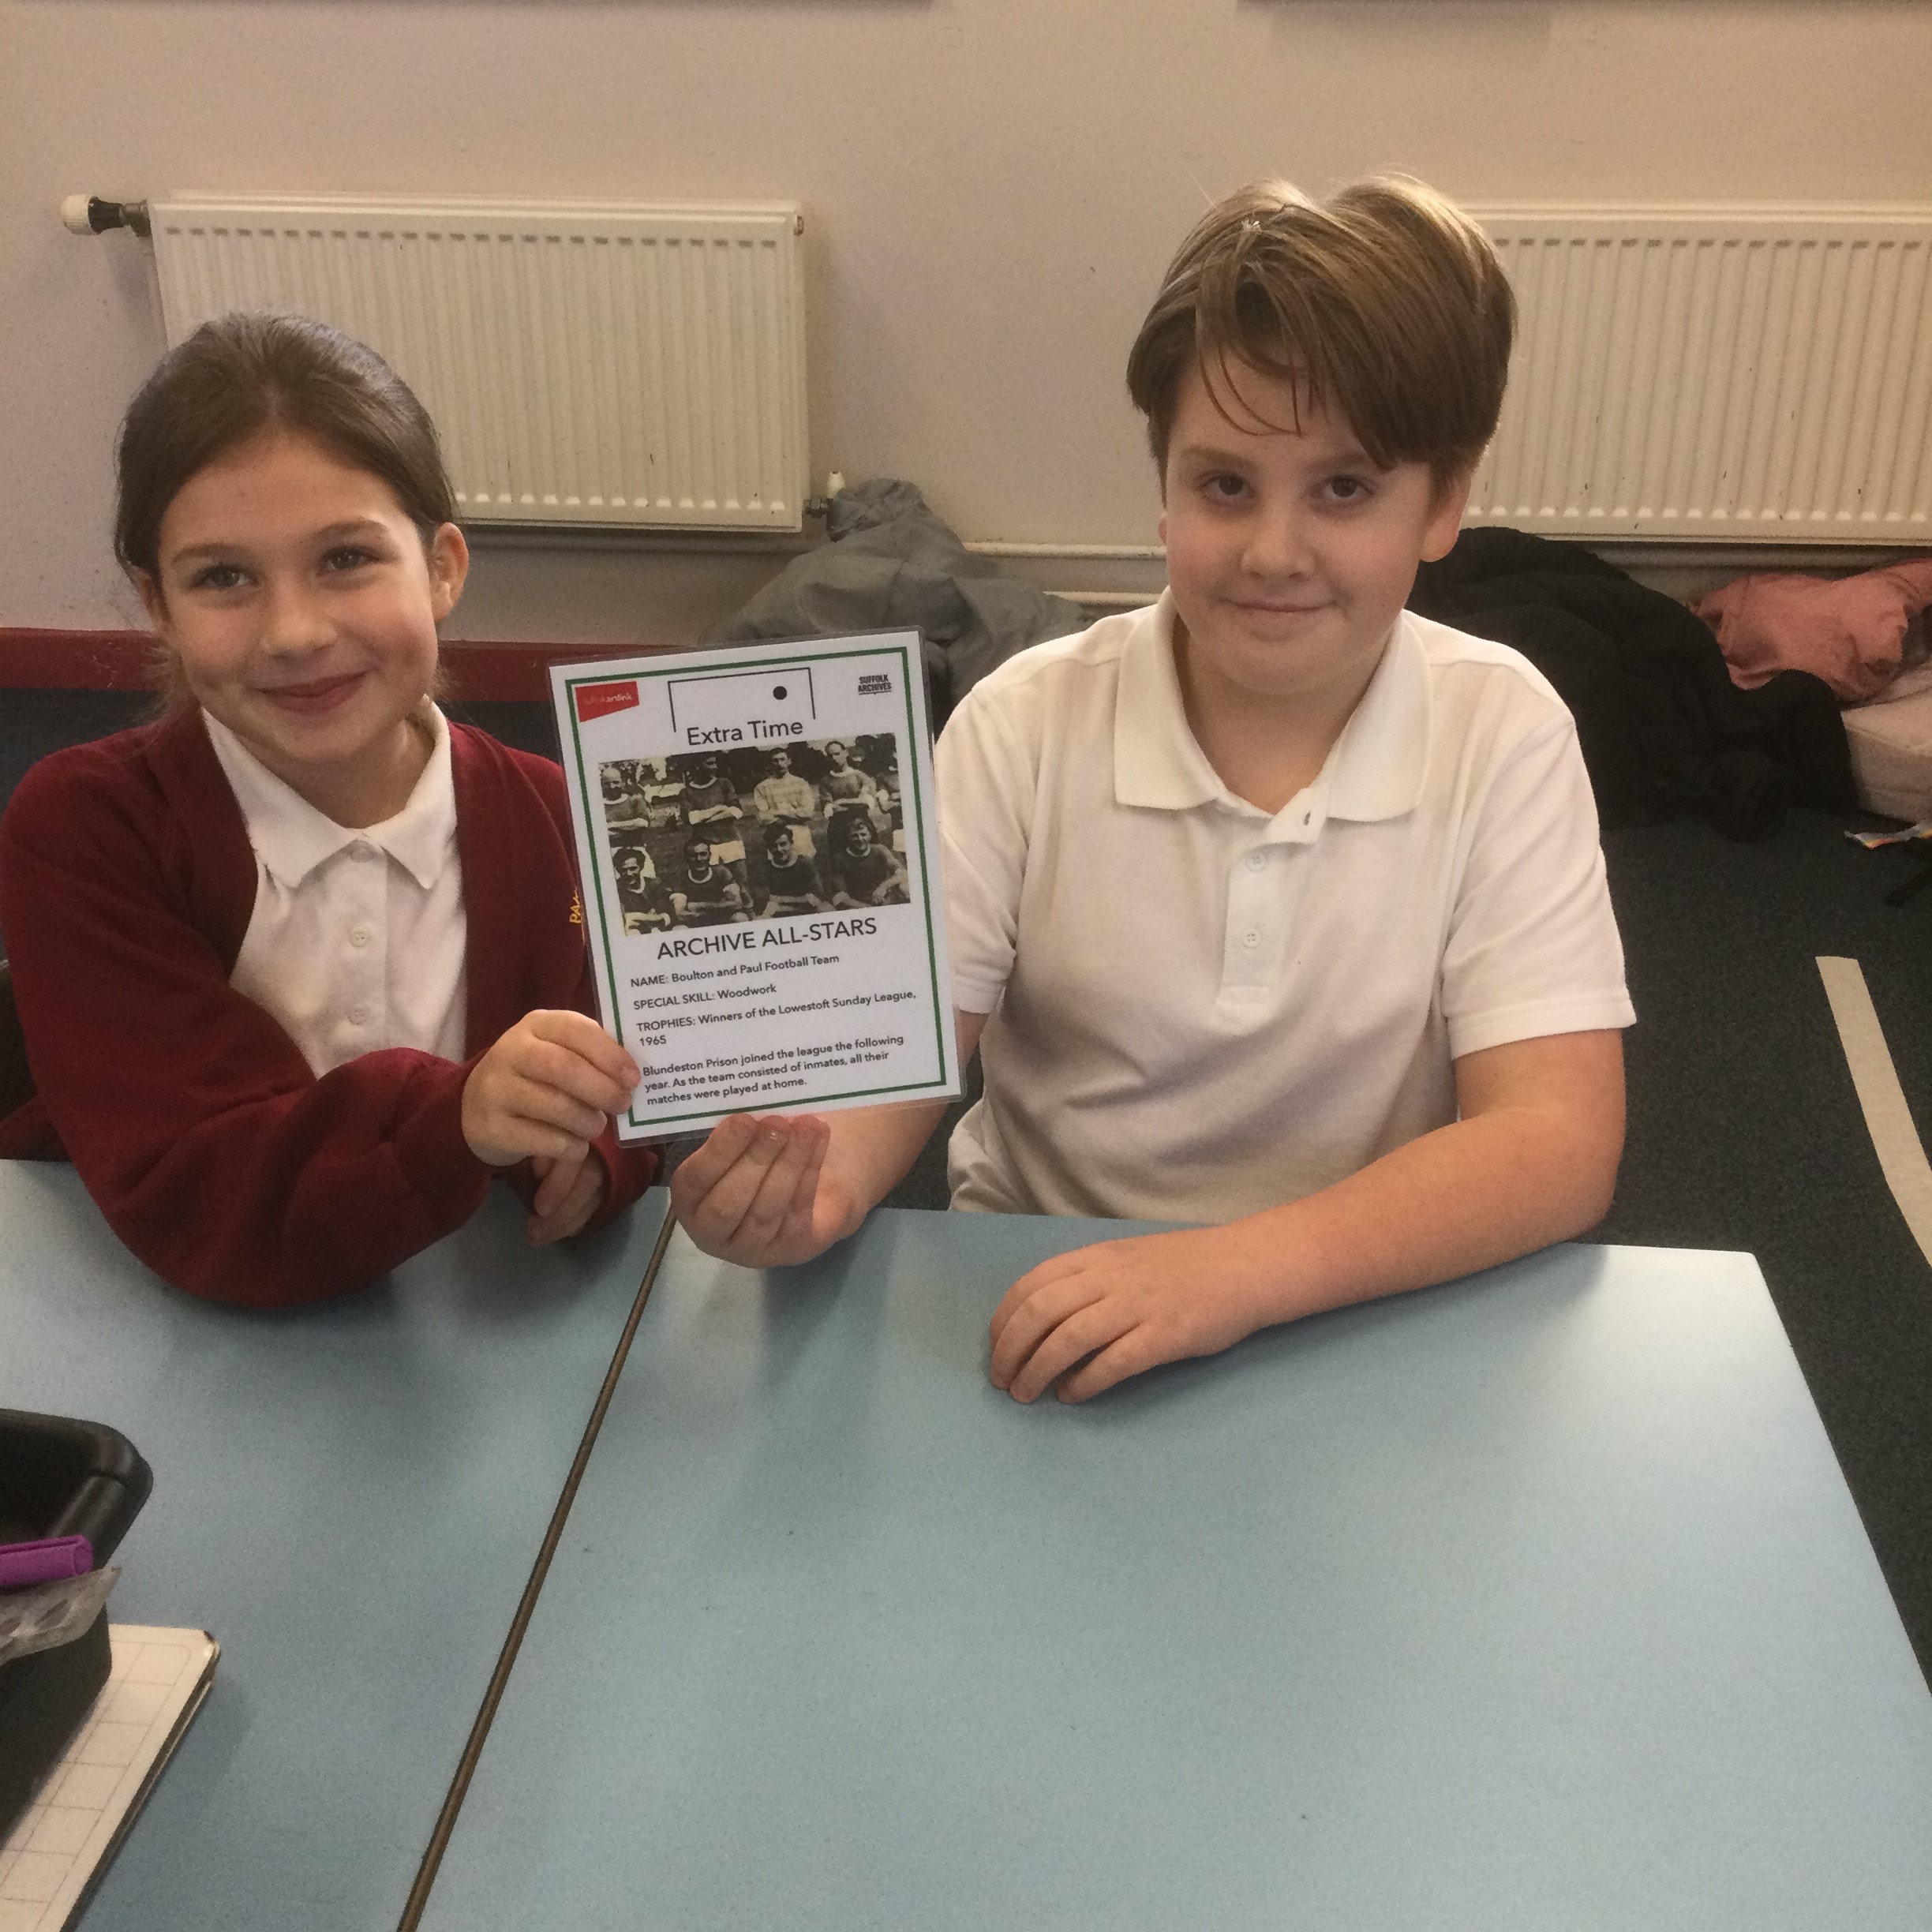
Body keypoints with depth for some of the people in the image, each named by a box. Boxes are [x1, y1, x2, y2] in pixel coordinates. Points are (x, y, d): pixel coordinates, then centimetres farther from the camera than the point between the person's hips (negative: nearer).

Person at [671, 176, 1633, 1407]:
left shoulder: (1503, 736, -9)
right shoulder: (1028, 726, -7)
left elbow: (1557, 1144, -15)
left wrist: (1234, 1271, -30)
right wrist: (817, 1176, -33)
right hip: (1038, 1317, -2)